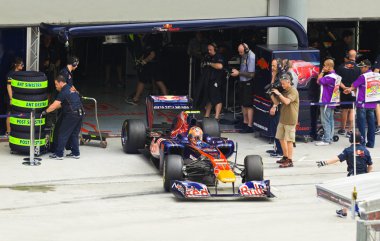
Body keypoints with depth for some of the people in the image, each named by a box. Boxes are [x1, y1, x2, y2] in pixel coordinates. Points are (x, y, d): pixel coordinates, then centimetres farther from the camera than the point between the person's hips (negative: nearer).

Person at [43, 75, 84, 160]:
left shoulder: (64, 92, -12)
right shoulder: (72, 89, 17)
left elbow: (54, 105, -17)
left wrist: (46, 111, -8)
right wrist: (51, 108, 19)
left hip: (71, 115, -9)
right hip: (80, 114, 9)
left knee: (63, 134, -1)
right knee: (74, 134, 17)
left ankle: (58, 154, 1)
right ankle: (75, 153, 20)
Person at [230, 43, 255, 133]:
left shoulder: (251, 57, -21)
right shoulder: (243, 56, 5)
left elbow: (251, 74, -22)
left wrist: (239, 73, -19)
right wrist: (236, 71, 6)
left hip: (248, 83, -9)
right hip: (242, 82, 9)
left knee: (248, 105, -6)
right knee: (243, 104, 17)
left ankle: (250, 126, -3)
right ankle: (245, 122, 30)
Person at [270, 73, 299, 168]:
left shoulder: (293, 91, -14)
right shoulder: (284, 91, 12)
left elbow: (287, 101, -28)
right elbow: (277, 101, 16)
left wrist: (278, 93, -22)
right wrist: (272, 95, -2)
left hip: (290, 120, -9)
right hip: (282, 119, 9)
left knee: (289, 140, -8)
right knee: (281, 138, 16)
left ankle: (289, 161, -5)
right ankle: (285, 157, 31)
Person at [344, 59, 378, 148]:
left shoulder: (363, 77, -13)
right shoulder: (376, 75, 6)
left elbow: (354, 85, -3)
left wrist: (349, 89, 22)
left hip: (362, 104, -6)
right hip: (372, 104, 6)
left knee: (361, 123, 0)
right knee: (371, 123, 9)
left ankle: (362, 142, -1)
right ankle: (371, 142, 10)